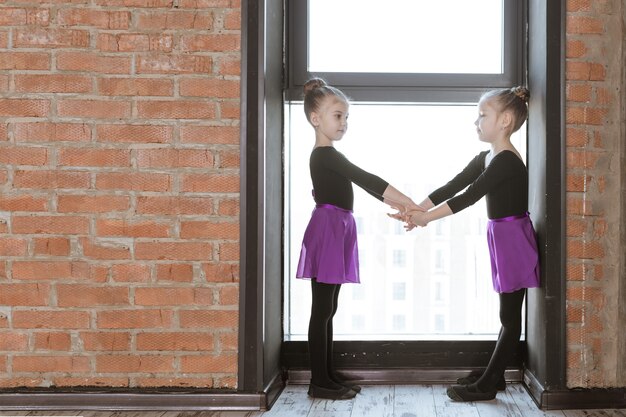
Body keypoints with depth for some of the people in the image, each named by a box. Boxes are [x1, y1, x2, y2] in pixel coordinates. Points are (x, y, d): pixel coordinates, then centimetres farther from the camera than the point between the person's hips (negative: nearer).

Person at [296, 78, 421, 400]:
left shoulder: (327, 156, 18)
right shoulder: (326, 155, -13)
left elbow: (360, 182, 19)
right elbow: (365, 179, -20)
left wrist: (394, 203, 12)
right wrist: (405, 201, -20)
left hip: (335, 231, 10)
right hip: (327, 229, -10)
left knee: (327, 309, 12)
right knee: (322, 310, -5)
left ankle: (327, 376, 19)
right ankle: (319, 382, 1)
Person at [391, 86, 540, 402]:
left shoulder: (506, 161, -20)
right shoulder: (486, 158, 10)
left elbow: (468, 197, -24)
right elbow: (451, 187, 5)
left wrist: (426, 218, -22)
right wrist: (415, 209, -5)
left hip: (514, 239, -9)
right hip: (502, 238, 9)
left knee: (510, 316, -1)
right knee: (508, 315, 15)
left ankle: (487, 385, 3)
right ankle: (494, 375, 23)